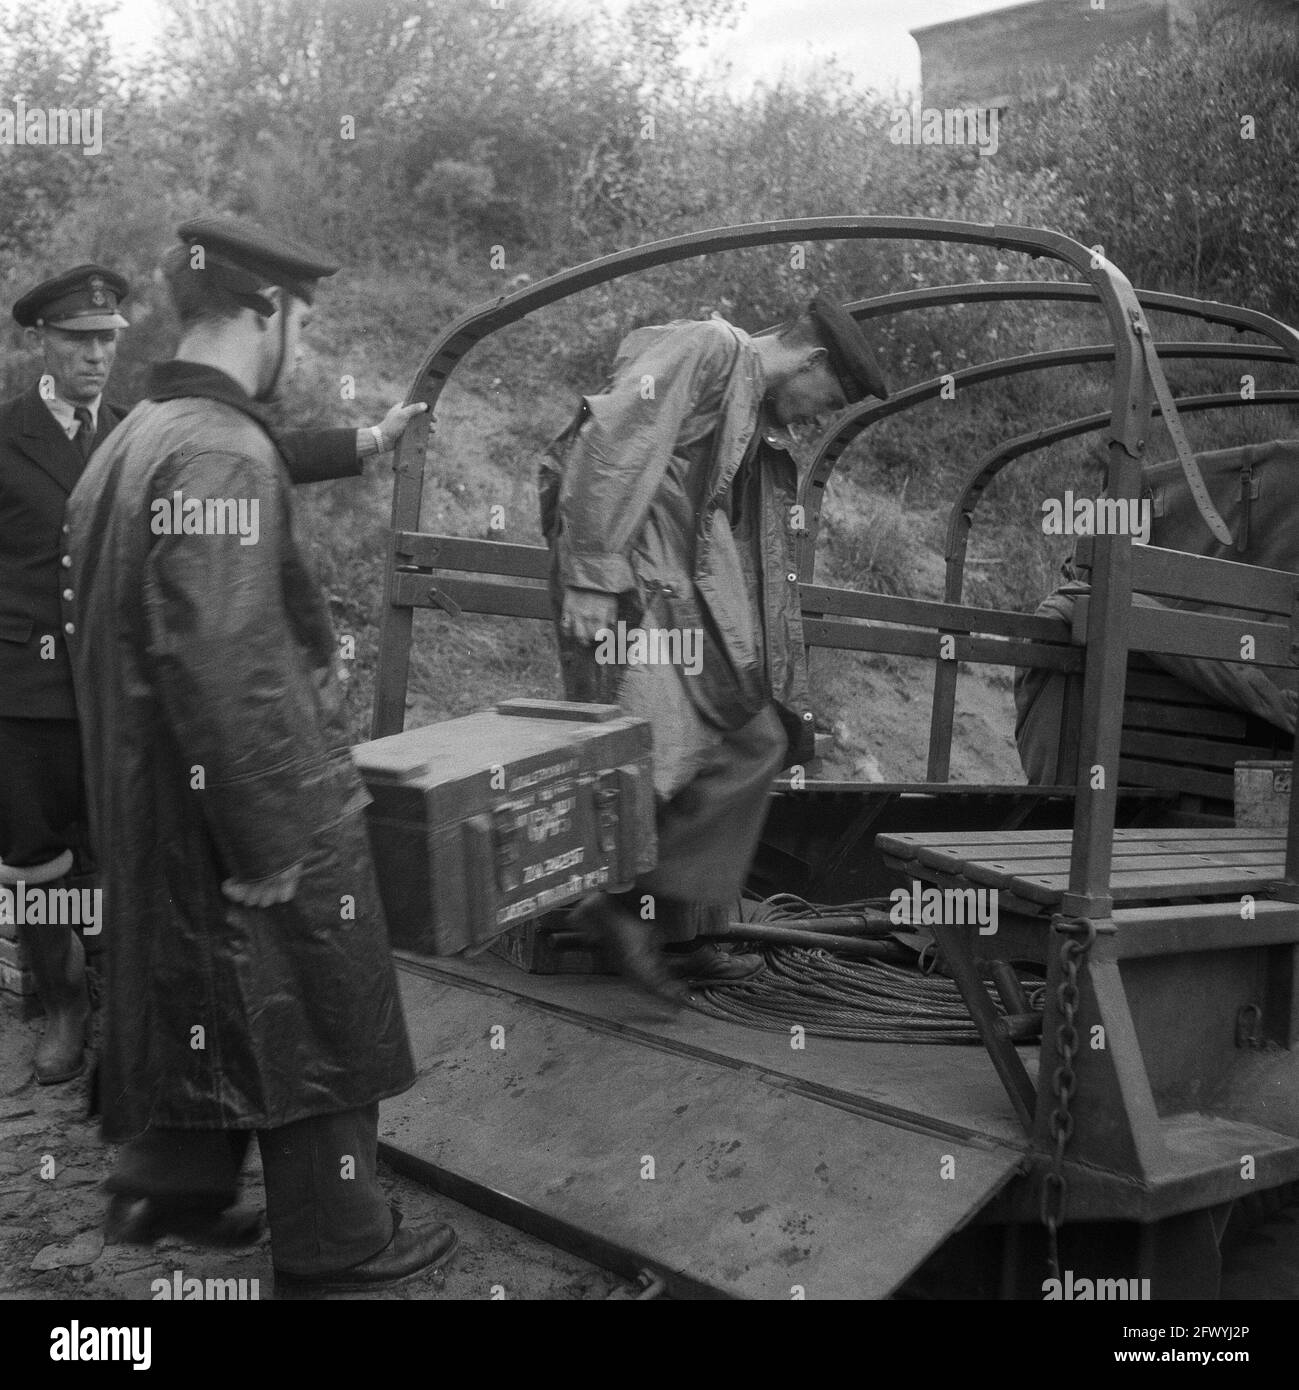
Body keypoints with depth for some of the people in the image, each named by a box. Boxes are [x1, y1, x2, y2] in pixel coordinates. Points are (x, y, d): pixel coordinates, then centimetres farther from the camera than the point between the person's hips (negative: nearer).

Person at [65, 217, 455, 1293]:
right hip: (271, 811, -9)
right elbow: (223, 671, -28)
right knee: (321, 1022, 8)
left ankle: (170, 1187, 38)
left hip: (158, 809, 9)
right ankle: (337, 1244, 23)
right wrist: (271, 847, -22)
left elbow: (109, 630, 13)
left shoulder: (132, 438, 8)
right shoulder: (224, 455, -23)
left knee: (203, 997, 24)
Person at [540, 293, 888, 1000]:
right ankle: (629, 897, -9)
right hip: (633, 578, -9)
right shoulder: (704, 349, -4)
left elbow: (767, 564, 25)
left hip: (688, 594, 10)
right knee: (749, 744, -15)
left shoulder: (762, 427, 24)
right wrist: (591, 574, -23)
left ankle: (675, 937, 18)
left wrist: (784, 693, 21)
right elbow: (613, 444, -17)